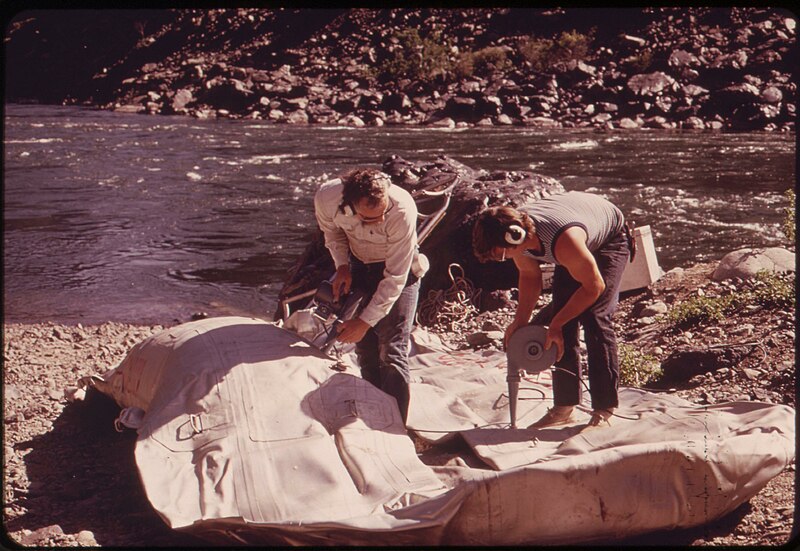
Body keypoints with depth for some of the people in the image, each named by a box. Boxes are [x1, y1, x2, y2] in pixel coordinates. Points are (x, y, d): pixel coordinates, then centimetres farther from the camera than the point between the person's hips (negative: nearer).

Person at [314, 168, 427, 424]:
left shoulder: (402, 209, -38)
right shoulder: (326, 198, -27)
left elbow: (394, 279, -29)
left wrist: (365, 321, -27)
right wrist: (342, 265, -13)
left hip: (399, 269, -4)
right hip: (358, 265, 4)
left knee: (392, 352, -13)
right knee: (365, 348, 6)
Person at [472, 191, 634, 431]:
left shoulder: (563, 242, -44)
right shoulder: (517, 233, -22)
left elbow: (594, 286, -29)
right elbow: (530, 275, -2)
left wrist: (555, 324, -24)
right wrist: (520, 321, -12)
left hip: (610, 238, -7)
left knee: (594, 318, -18)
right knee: (564, 323, 0)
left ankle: (604, 411, -13)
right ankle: (564, 407, 7)